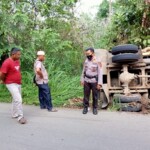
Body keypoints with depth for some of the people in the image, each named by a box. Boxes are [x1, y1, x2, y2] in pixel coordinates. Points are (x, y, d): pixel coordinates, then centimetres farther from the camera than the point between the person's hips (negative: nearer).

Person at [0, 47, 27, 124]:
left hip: (18, 83, 9)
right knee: (18, 100, -13)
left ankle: (14, 114, 33)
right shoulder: (7, 62, -21)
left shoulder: (17, 61, 5)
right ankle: (20, 117, -4)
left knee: (16, 99, 18)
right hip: (11, 84, -9)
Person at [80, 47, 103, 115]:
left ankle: (95, 108, 20)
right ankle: (85, 108, 19)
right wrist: (82, 80, 8)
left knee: (95, 96, 6)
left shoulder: (97, 61, -10)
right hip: (86, 81, 4)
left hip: (94, 81, -4)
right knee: (86, 95, 8)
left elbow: (100, 73, -10)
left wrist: (99, 83, -14)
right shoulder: (86, 61, 5)